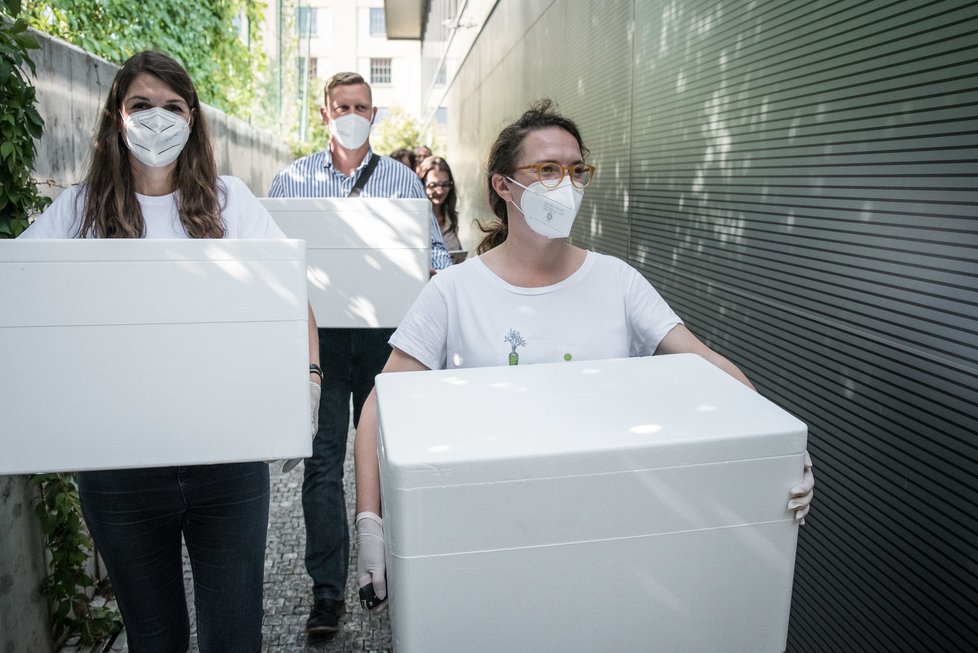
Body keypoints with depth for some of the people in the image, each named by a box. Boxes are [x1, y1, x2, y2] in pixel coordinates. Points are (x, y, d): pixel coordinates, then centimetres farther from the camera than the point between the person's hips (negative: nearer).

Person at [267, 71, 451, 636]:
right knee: (323, 459, -1)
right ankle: (328, 591, 9)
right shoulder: (292, 180, 9)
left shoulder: (402, 179, 9)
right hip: (319, 332, 0)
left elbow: (435, 249, 9)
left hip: (385, 332, 1)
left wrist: (437, 277, -13)